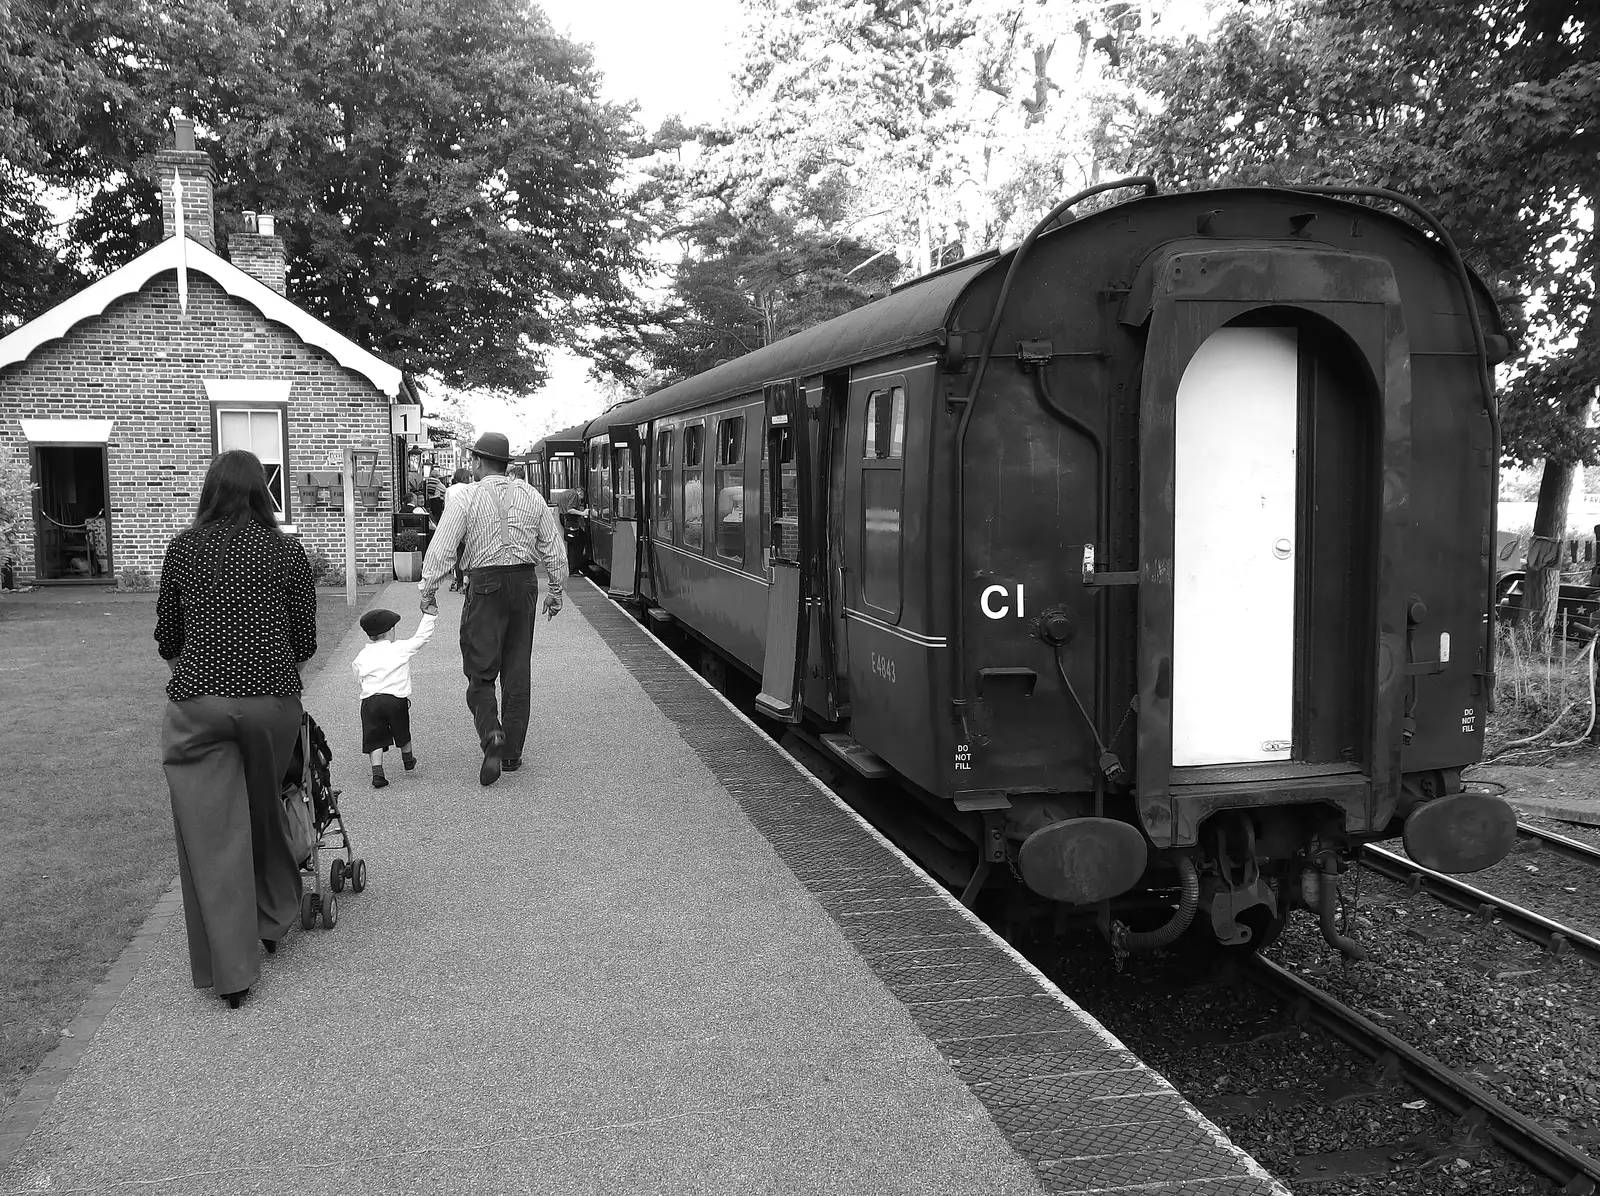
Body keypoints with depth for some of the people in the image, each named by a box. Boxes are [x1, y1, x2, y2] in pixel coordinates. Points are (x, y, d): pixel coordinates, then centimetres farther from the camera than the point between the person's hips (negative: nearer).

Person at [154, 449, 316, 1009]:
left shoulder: (183, 548, 2)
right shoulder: (286, 551, 0)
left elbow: (166, 638, 8)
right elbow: (306, 642, 3)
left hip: (198, 704, -1)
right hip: (273, 700, 1)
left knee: (212, 833, 4)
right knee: (265, 811, 22)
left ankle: (231, 970, 5)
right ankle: (273, 921, 39)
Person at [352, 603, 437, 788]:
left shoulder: (362, 656, 3)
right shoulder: (401, 648, -4)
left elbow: (358, 675, 12)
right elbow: (420, 637, 3)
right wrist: (429, 615, 10)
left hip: (369, 700, 1)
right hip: (396, 699, -1)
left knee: (375, 738, 4)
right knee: (402, 733, 22)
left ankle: (377, 772, -9)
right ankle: (408, 760, 43)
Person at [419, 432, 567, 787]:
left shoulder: (465, 497, -6)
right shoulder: (530, 495, 7)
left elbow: (442, 548, -9)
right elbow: (553, 547, 10)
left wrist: (427, 590, 0)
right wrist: (556, 590, 19)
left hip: (485, 584, -4)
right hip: (525, 582, 4)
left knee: (480, 670, 4)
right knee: (518, 671, 10)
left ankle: (492, 735, -19)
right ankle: (512, 753, 16)